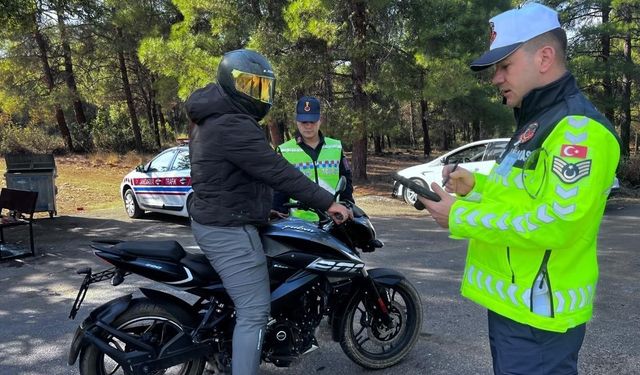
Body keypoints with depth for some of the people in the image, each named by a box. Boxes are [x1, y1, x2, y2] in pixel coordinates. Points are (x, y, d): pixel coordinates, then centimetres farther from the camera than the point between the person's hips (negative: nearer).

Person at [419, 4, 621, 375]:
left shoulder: (579, 128, -19)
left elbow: (553, 223, -28)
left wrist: (459, 217, -21)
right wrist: (475, 186, 3)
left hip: (537, 314, -10)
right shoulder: (538, 122, 14)